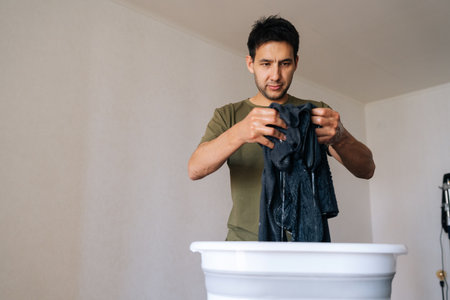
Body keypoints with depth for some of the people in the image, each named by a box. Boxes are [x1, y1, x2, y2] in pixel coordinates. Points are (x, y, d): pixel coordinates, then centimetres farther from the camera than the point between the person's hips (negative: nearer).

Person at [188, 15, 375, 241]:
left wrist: (340, 138, -23)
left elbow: (366, 169, 0)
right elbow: (194, 170, -8)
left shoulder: (315, 113, 10)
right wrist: (238, 134, -27)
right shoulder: (228, 116, 9)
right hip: (244, 241, 0)